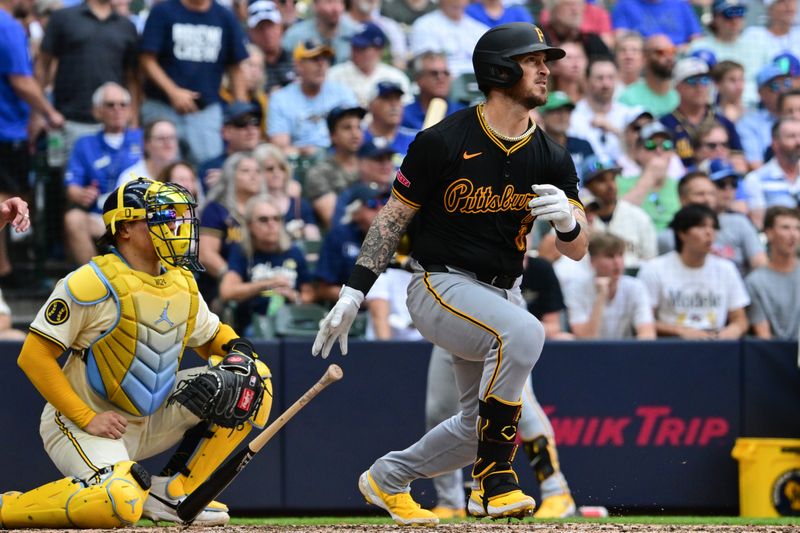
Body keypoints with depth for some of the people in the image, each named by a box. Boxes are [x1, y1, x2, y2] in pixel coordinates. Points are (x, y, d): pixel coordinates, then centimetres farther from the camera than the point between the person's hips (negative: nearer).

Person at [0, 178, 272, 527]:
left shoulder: (182, 284, 6)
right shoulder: (93, 283, -18)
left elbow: (213, 336, 22)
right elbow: (33, 356, -18)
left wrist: (238, 351, -4)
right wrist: (87, 418, -21)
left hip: (150, 420, 8)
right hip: (81, 425, -8)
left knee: (254, 379, -1)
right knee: (120, 504, -36)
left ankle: (173, 490, 3)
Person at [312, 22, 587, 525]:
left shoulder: (551, 159, 0)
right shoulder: (443, 141, -13)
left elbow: (578, 249, -1)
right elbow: (394, 217, -4)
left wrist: (568, 220, -26)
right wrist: (353, 294, -7)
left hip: (501, 292, 6)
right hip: (440, 285, -6)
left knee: (481, 425, 11)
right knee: (523, 333, -34)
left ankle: (387, 479, 36)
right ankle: (494, 480, -26)